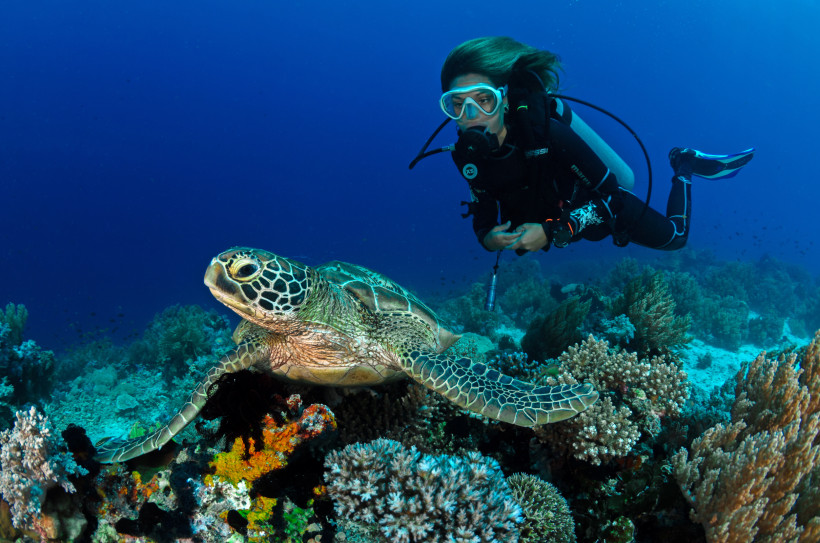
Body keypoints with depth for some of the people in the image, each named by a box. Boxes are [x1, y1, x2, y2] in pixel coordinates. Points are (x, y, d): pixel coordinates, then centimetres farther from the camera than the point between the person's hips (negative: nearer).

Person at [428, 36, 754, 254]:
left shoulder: (545, 131, -40)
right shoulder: (467, 155, -25)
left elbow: (608, 190, -33)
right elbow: (483, 212, -10)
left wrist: (552, 232, -43)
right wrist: (487, 238, -34)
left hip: (604, 208, -5)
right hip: (559, 221, 5)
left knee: (674, 238, 17)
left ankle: (684, 166, 35)